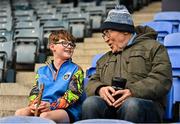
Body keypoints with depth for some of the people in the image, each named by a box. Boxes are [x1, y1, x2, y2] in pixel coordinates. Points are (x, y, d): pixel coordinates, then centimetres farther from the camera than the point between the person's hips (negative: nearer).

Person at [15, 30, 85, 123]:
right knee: (19, 113, -27)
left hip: (66, 110, -4)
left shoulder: (76, 70, 9)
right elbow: (35, 91, 16)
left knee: (45, 116, -38)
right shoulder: (42, 71, 22)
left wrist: (52, 106, -19)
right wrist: (34, 104, -9)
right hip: (42, 108, 4)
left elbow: (72, 94, -4)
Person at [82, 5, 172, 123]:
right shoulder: (105, 59, 33)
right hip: (110, 105, 4)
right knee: (90, 102, -29)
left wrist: (133, 92, -16)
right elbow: (92, 83, 21)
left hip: (145, 104, -3)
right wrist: (100, 89, -4)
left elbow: (162, 79, -2)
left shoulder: (153, 47, 14)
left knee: (131, 104, -39)